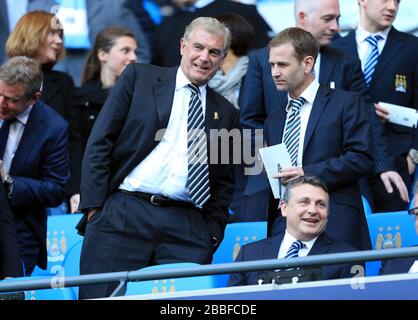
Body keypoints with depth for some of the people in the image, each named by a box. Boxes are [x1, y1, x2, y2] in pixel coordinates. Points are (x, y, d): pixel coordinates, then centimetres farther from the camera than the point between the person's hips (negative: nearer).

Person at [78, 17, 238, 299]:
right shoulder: (139, 78, 9)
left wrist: (213, 232, 7)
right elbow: (99, 143, 4)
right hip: (123, 217, -2)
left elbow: (225, 181, 21)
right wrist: (95, 207, -4)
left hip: (188, 229, 2)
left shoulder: (226, 113, 18)